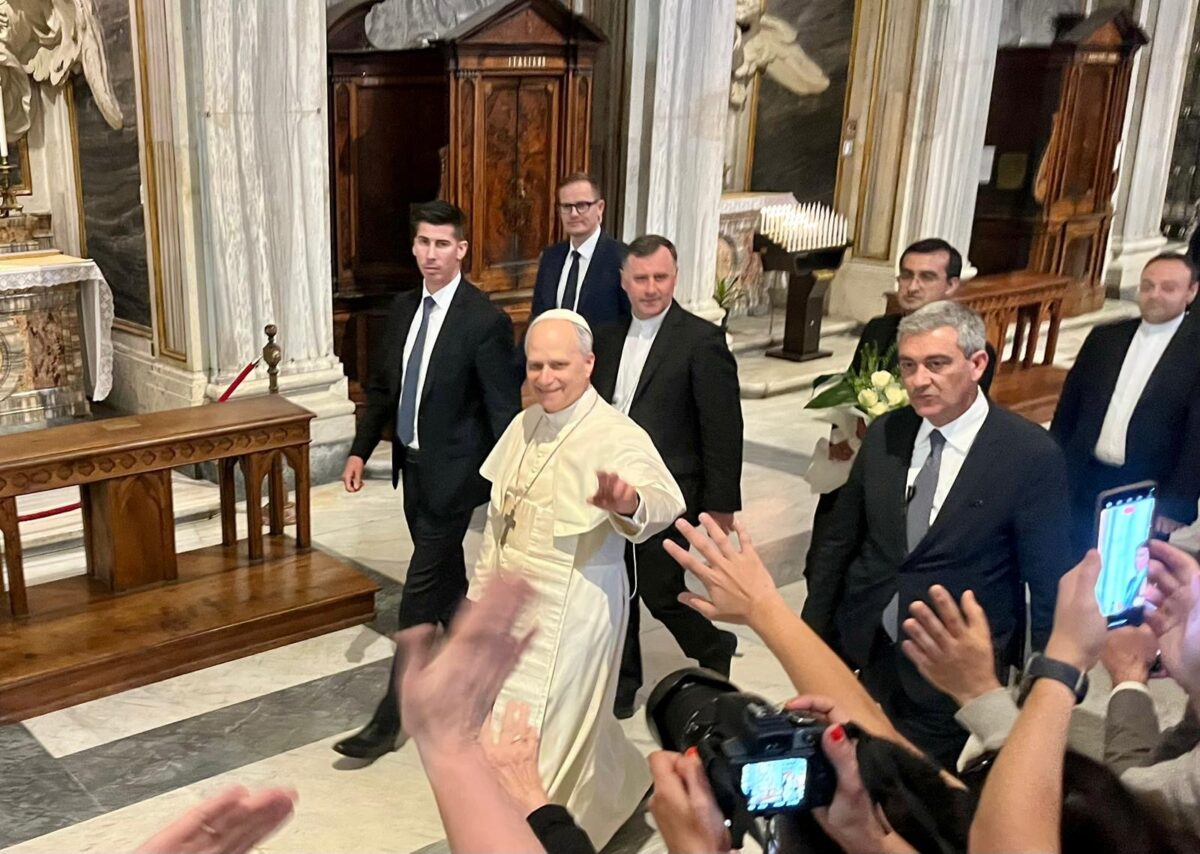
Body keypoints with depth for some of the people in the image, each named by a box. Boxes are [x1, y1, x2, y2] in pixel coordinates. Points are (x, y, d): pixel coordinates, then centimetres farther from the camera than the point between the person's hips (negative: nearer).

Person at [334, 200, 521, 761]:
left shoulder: (485, 321, -18)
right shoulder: (404, 308, 4)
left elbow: (503, 410, -16)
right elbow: (383, 385, 14)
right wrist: (361, 450, 9)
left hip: (453, 473, -8)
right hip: (413, 465, 8)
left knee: (420, 593, -4)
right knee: (446, 578, 21)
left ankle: (389, 721, 4)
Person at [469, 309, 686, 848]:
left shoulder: (617, 436, -20)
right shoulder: (524, 425, 2)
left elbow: (664, 499, -39)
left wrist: (629, 503, -61)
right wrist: (483, 591, 15)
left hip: (573, 615, -7)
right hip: (514, 603, 7)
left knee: (544, 742, 2)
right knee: (573, 724, 23)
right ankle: (623, 788, 48)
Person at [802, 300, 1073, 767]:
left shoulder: (1032, 455, -13)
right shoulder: (884, 434, 0)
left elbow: (1050, 581, -7)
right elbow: (839, 540, 9)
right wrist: (812, 631, 9)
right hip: (864, 655, 4)